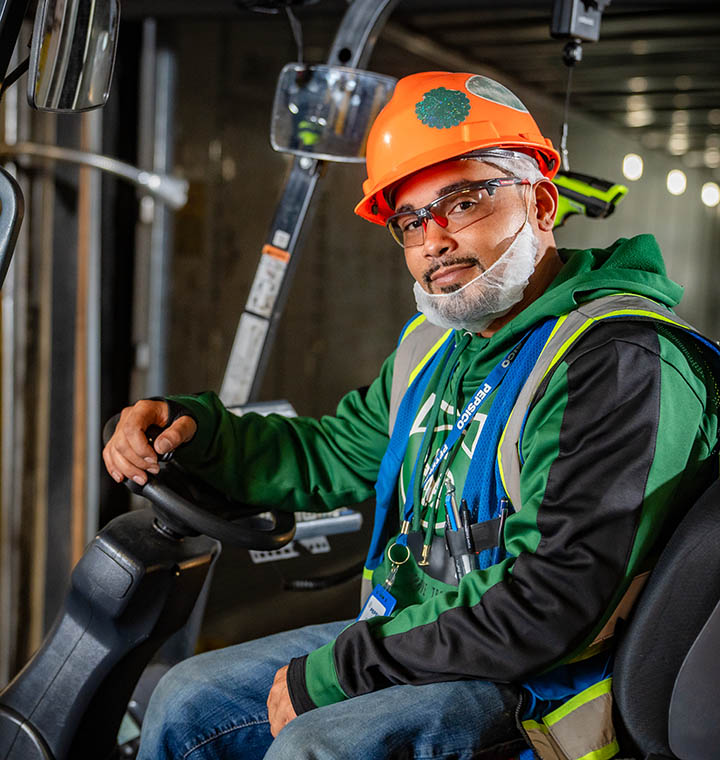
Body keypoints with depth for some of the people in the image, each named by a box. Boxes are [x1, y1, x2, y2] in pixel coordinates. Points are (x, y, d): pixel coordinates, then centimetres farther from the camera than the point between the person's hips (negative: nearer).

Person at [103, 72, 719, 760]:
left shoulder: (620, 362, -21)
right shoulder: (437, 342, 10)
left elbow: (552, 602, -27)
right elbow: (332, 457, 19)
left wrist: (333, 672, -21)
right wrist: (195, 429, 0)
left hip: (536, 688, -8)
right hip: (405, 634, 9)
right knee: (187, 702, 9)